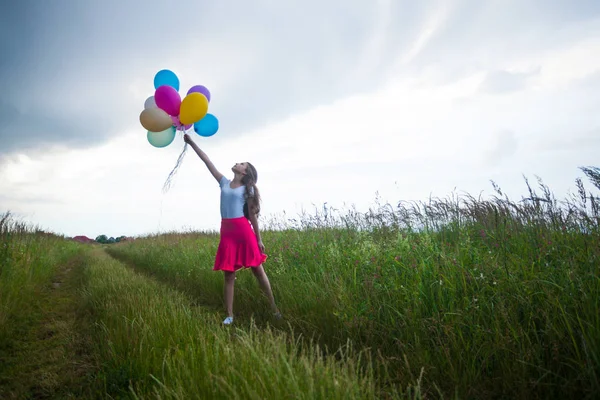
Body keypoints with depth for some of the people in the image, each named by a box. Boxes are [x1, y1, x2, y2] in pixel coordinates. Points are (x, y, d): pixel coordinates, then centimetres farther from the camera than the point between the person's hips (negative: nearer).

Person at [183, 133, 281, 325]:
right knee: (229, 275, 6)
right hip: (226, 232, 4)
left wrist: (259, 239, -1)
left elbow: (252, 215, 0)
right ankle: (229, 315, 12)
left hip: (243, 231, -4)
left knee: (258, 271, 4)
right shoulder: (224, 183, 11)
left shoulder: (247, 189, 1)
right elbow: (207, 161, 10)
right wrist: (192, 143, 9)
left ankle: (274, 308, 14)